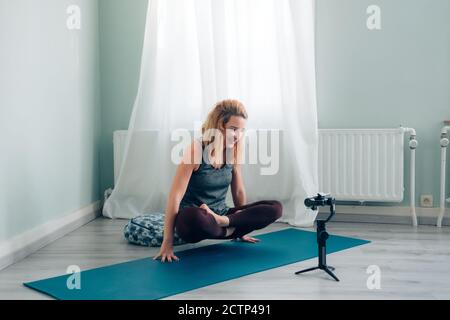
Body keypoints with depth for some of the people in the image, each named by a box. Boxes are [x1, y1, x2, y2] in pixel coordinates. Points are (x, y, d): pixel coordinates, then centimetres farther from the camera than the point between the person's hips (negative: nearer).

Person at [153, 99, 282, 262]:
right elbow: (175, 196, -21)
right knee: (195, 217, -43)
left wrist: (243, 229, 20)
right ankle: (227, 231, -14)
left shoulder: (233, 152, 1)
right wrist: (167, 242, -26)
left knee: (275, 208, -14)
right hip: (192, 220, -5)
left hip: (221, 214, 5)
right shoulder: (197, 149, -17)